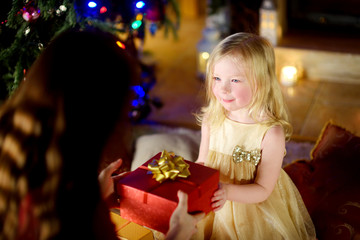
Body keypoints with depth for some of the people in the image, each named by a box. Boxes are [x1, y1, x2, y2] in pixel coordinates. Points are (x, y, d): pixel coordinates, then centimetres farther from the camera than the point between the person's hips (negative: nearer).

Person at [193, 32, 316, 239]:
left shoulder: (271, 133, -24)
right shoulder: (211, 119, -10)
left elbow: (263, 190, -18)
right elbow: (202, 163, 2)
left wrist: (228, 192, -34)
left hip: (254, 214, -4)